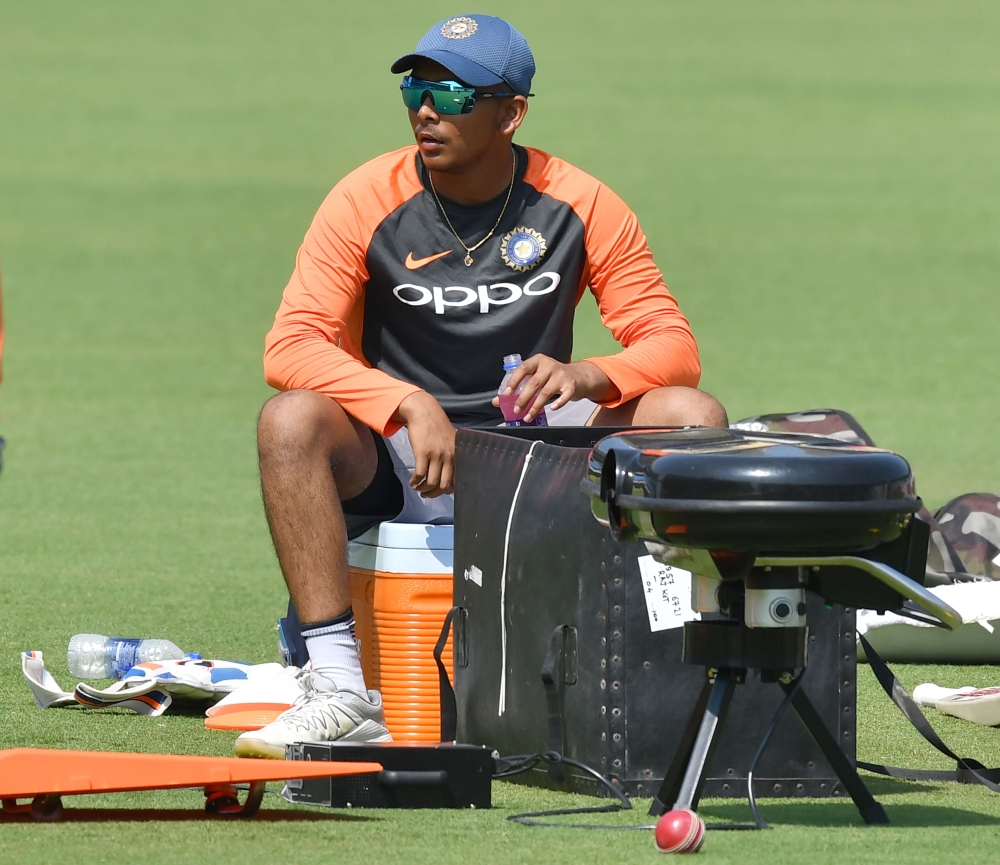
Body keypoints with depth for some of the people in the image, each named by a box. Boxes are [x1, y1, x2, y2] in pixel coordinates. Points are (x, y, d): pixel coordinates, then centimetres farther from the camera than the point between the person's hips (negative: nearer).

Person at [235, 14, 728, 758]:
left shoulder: (581, 206, -3)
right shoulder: (368, 201, -7)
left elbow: (673, 347, -5)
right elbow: (291, 346, -17)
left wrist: (589, 376, -29)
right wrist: (412, 406, -32)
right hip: (395, 463, -1)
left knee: (693, 417, -21)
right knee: (291, 422, -33)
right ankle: (339, 690, -35)